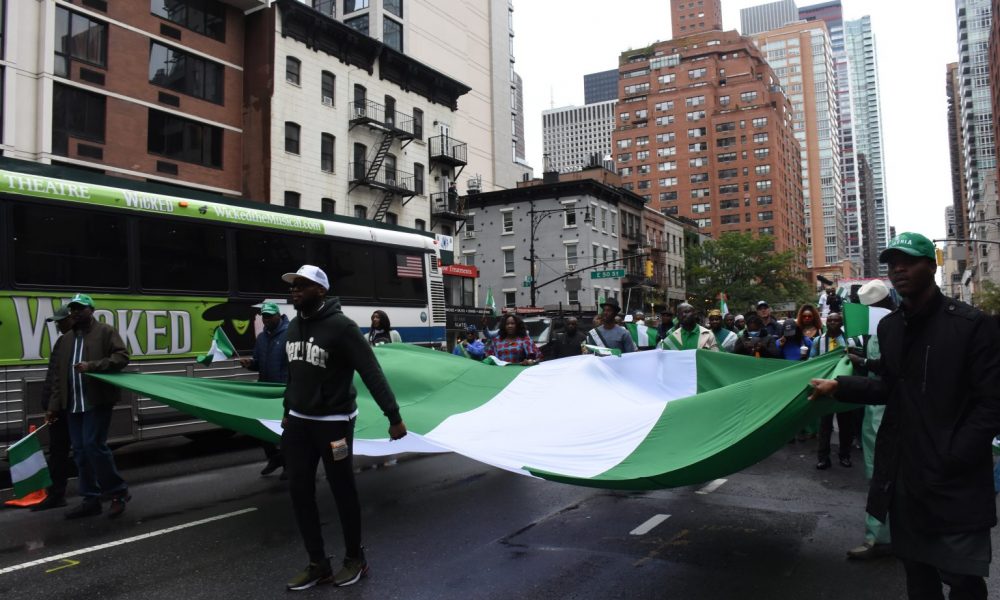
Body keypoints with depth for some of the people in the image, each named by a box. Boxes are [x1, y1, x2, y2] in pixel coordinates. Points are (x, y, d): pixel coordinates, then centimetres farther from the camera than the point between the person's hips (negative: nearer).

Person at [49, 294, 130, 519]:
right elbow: (59, 375, 18)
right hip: (73, 405, 7)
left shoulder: (105, 331, 0)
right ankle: (91, 499, 17)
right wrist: (54, 405, 11)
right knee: (80, 451, 8)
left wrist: (92, 366, -23)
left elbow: (122, 357, -11)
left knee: (94, 445, -13)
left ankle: (118, 492, 1)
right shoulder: (67, 339, 18)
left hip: (97, 401, -7)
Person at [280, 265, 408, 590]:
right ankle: (318, 564, 23)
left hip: (333, 422, -7)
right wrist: (287, 411, 22)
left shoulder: (341, 327, -17)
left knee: (343, 491, 6)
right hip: (298, 422, 7)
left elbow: (372, 373, -21)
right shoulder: (294, 326, 6)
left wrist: (393, 416, -24)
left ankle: (355, 559, 25)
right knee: (300, 491, 8)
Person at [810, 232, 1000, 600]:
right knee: (916, 570, 20)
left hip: (956, 481, -5)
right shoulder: (889, 326, 6)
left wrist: (952, 459, -19)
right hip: (905, 473, 6)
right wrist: (839, 386, 3)